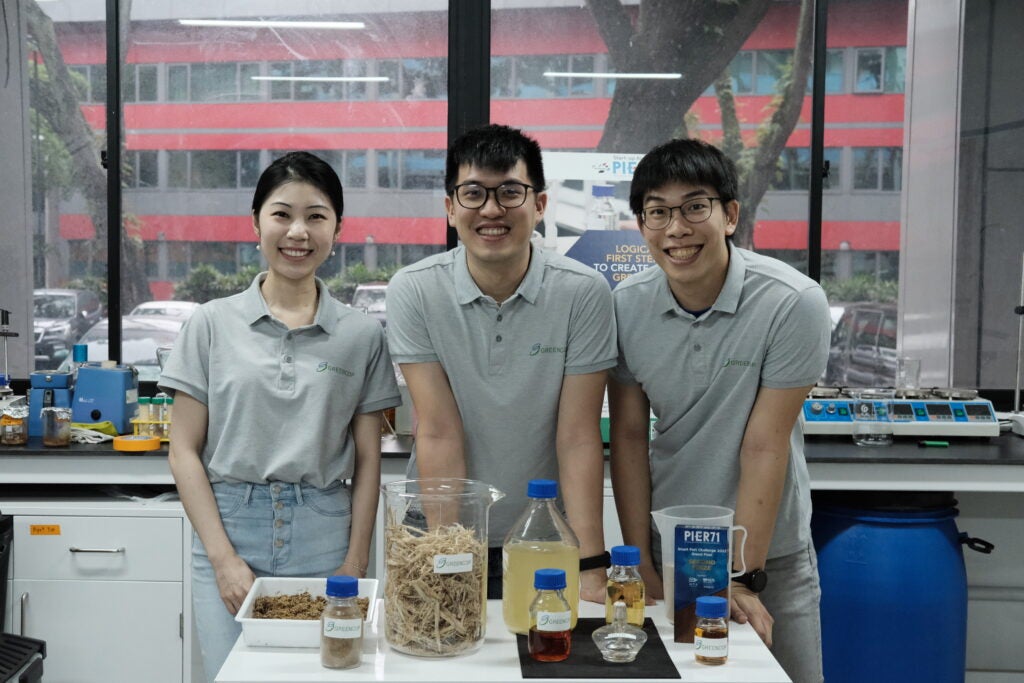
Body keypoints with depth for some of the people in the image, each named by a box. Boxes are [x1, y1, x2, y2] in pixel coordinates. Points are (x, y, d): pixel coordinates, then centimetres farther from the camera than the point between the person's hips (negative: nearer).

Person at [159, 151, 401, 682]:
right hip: (230, 531, 0)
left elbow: (367, 461, 6)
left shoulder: (362, 334, 4)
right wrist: (224, 558, -6)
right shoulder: (213, 325, 3)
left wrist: (355, 564, -2)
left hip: (323, 541, 0)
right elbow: (185, 451, 2)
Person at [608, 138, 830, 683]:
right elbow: (629, 436, -4)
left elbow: (764, 448, -17)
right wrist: (641, 566, -5)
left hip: (770, 553, -2)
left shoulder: (793, 303, -18)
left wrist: (742, 576, -15)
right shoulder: (626, 306, -8)